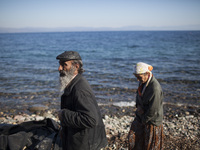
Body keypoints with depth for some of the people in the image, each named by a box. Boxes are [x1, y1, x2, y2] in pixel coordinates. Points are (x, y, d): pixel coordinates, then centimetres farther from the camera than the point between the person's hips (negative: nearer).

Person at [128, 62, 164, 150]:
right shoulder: (143, 81, -4)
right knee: (133, 137, 13)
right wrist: (138, 105, -4)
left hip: (151, 121, -7)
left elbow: (153, 110, -25)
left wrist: (143, 120, -12)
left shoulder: (155, 88, -29)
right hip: (141, 116, 8)